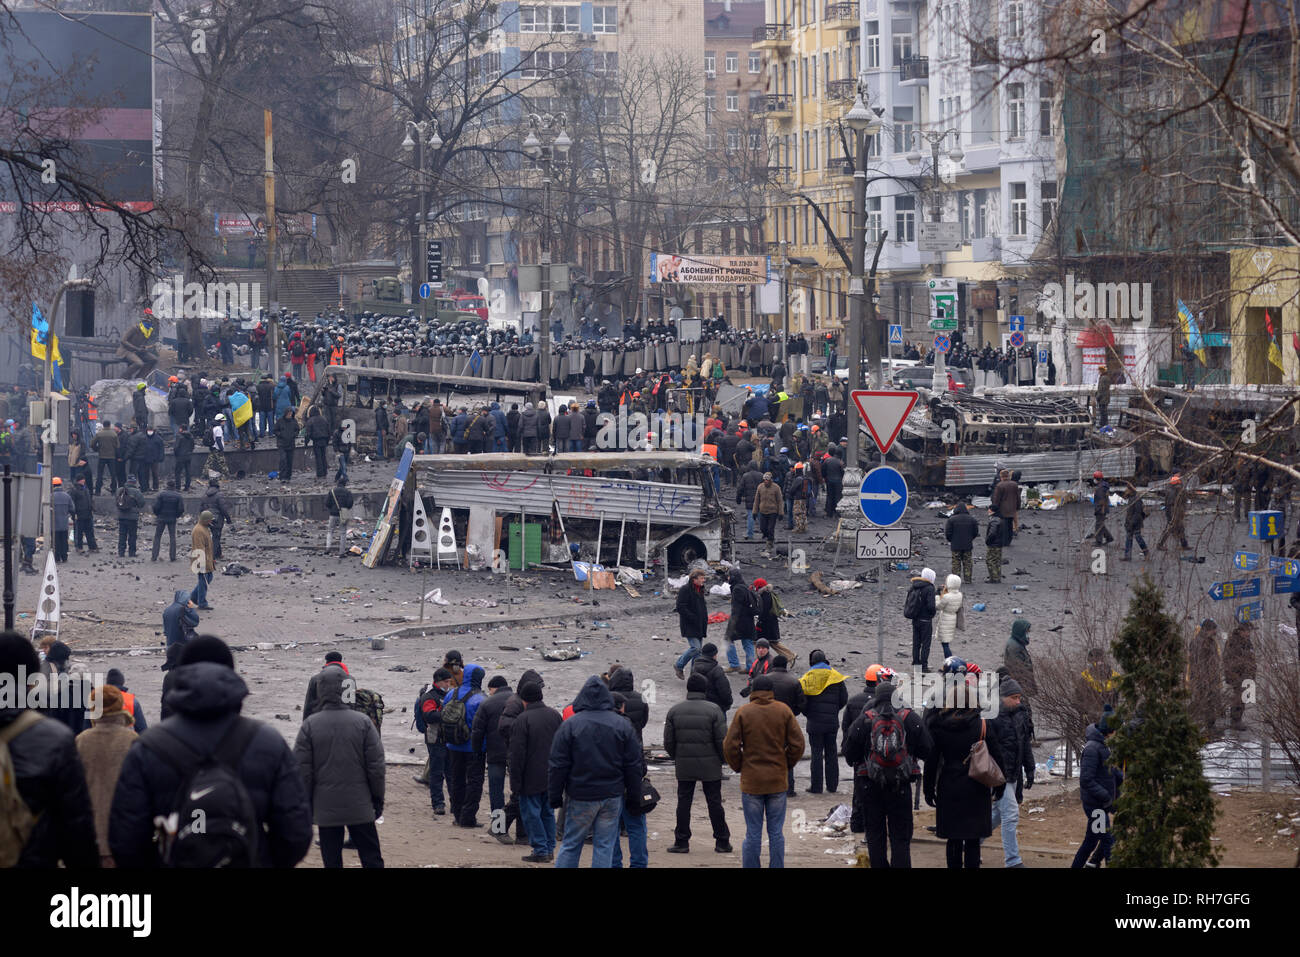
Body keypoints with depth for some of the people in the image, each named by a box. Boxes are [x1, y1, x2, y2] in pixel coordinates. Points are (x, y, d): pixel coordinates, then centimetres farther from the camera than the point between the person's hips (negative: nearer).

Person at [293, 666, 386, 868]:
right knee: (371, 858, 7)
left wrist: (305, 805, 6)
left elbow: (303, 770, -4)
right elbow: (376, 766, -3)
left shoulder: (309, 725, -7)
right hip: (360, 806, 0)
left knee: (331, 860, 6)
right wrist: (378, 800, 8)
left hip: (325, 806, 0)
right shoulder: (363, 722, -6)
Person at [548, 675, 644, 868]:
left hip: (580, 796, -1)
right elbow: (633, 765, 3)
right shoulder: (623, 725, 0)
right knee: (604, 845, 5)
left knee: (570, 845, 8)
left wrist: (555, 796, 3)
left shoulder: (570, 725, -7)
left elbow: (557, 766, -5)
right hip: (612, 796, 1)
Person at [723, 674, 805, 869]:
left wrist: (739, 767, 8)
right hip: (777, 780, 1)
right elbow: (797, 744, -1)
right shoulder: (784, 711, 0)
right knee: (776, 832, 7)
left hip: (751, 780, -1)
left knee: (753, 833, 3)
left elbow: (730, 746, -7)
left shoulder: (743, 712, -4)